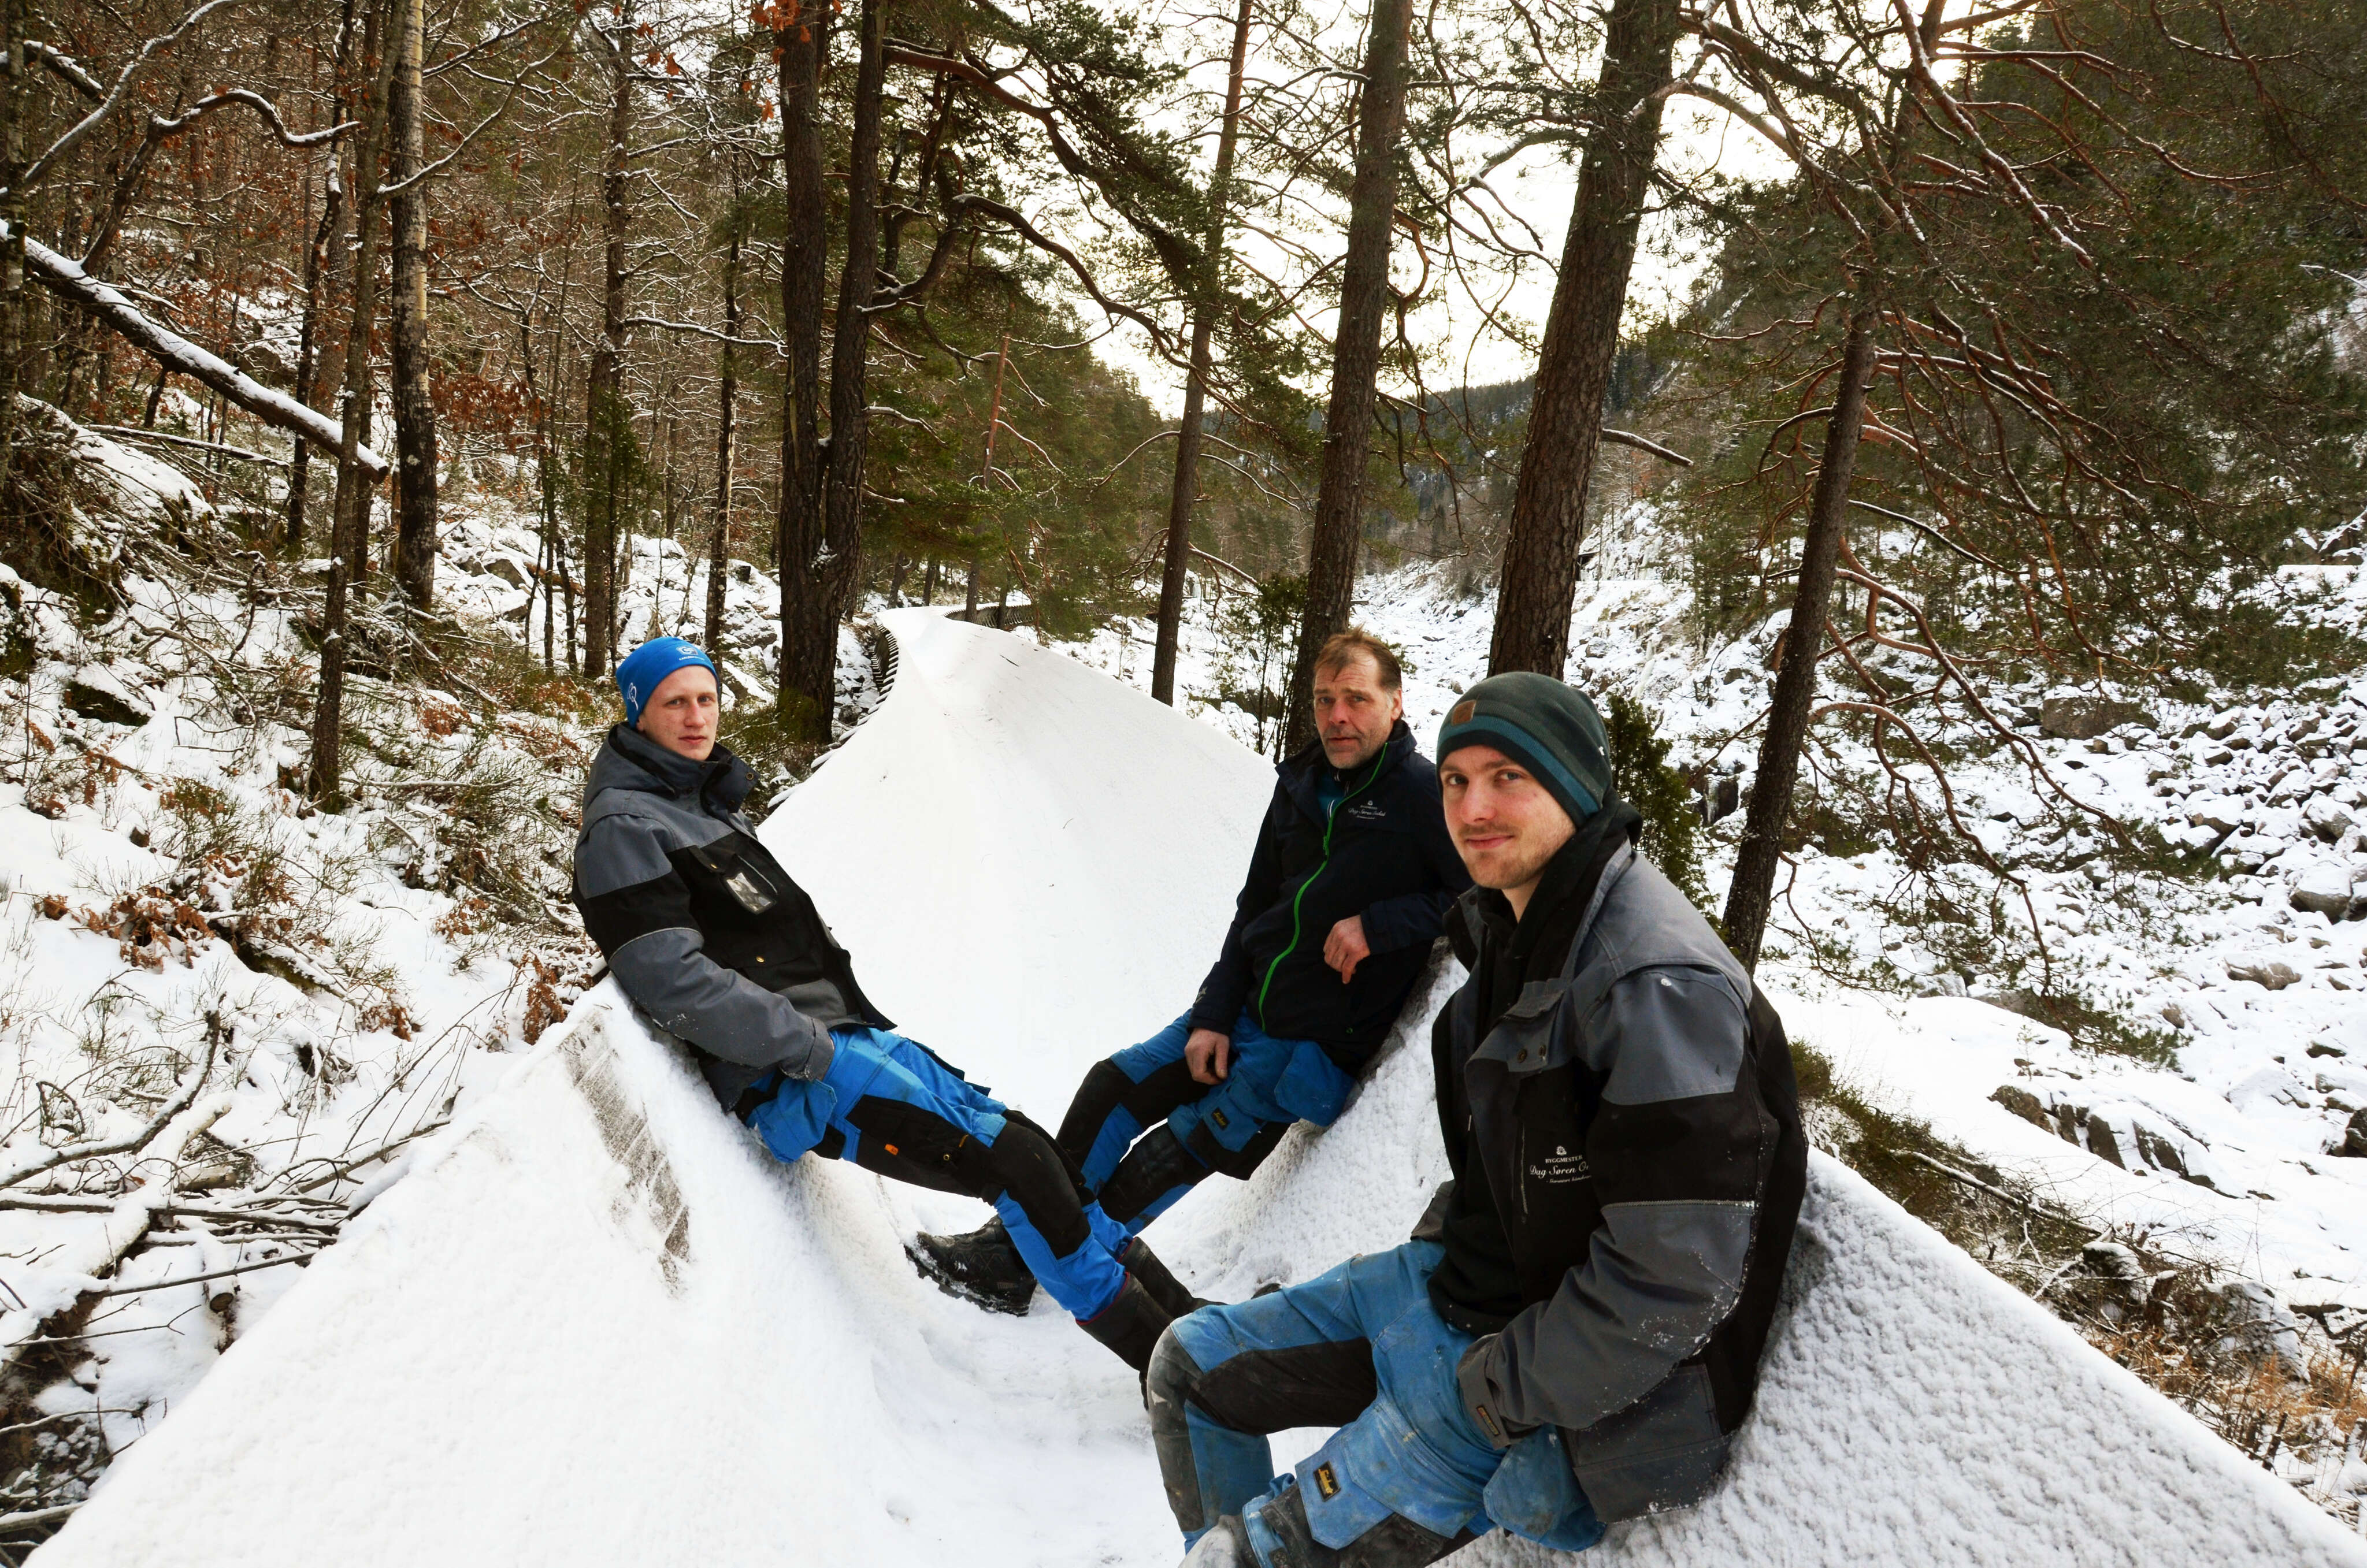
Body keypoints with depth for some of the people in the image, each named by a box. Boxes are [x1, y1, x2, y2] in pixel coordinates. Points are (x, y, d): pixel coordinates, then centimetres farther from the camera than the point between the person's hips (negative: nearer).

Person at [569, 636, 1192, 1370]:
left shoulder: (709, 804, 21)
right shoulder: (623, 827, -7)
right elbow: (673, 981, -18)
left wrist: (858, 1020, 14)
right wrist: (810, 1048, -17)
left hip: (842, 1035, 9)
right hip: (787, 1075, -9)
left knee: (1022, 1139, 2)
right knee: (1017, 1161, -16)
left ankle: (1170, 1301, 10)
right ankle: (1170, 1359, -7)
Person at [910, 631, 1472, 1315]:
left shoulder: (1425, 795, -15)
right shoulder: (1302, 786, 6)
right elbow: (1254, 910, 9)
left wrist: (1378, 925, -24)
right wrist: (1212, 1017, 2)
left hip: (1324, 1045, -7)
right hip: (1246, 1011, 7)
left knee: (1177, 1152, -7)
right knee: (1116, 1086, 1)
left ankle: (1023, 1268, 6)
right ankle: (1017, 1238, 14)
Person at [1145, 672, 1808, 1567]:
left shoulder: (1657, 983, -27)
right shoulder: (1510, 927, 2)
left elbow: (1676, 1278, -27)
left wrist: (1497, 1395, -19)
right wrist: (1443, 1246, 11)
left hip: (1549, 1397, -8)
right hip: (1452, 1290, 9)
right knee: (1188, 1368, 14)